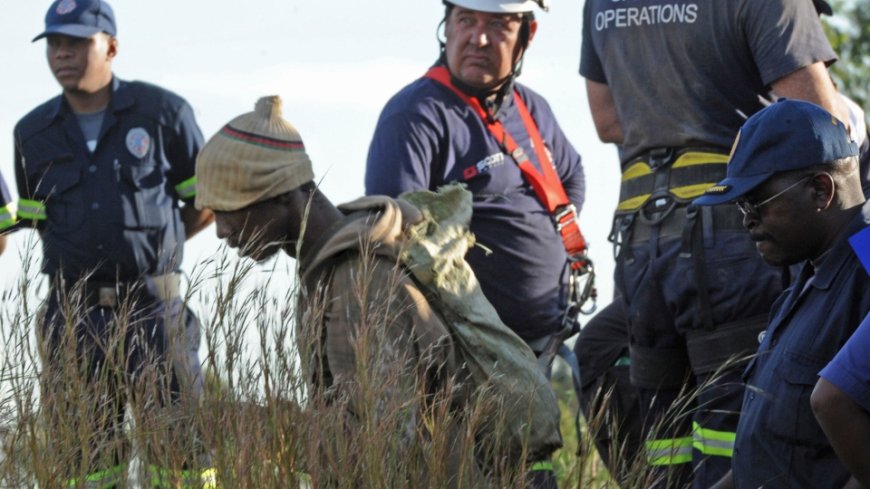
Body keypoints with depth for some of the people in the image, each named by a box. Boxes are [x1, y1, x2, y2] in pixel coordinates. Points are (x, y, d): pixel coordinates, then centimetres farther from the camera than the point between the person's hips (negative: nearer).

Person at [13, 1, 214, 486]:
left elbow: (208, 203, 7)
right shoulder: (34, 133, 6)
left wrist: (150, 247, 10)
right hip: (75, 319, 3)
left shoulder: (163, 113, -3)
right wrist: (85, 259, 11)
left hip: (153, 311, -3)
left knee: (176, 443, -4)